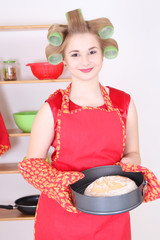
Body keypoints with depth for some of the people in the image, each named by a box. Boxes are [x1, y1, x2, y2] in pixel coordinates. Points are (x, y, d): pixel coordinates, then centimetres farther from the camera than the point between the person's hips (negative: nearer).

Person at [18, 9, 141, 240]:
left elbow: (132, 153, 7)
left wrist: (128, 166, -14)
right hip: (61, 217, -2)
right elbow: (32, 163, -4)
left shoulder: (124, 103, -2)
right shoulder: (52, 108, -8)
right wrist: (56, 182, -23)